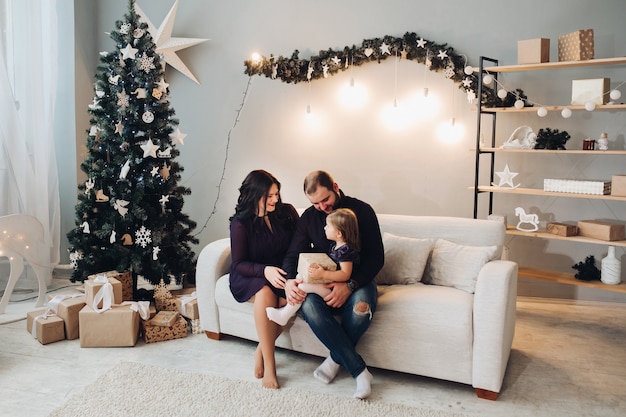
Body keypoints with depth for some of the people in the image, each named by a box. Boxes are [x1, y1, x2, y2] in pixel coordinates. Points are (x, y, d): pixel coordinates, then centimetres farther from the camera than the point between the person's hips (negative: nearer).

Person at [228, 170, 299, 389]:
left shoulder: (287, 212, -2)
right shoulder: (240, 223, -9)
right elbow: (238, 264, -11)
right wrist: (265, 270, -30)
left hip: (281, 273, 3)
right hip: (249, 276, -2)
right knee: (265, 294, -37)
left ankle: (261, 351, -9)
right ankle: (269, 365, -26)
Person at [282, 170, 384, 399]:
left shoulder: (362, 210, -6)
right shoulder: (309, 217, 5)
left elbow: (376, 257, -10)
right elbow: (293, 254, 3)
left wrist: (350, 285, -25)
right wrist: (289, 281, -21)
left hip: (357, 280, -2)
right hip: (323, 281, 3)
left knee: (360, 308, -38)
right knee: (308, 305, -33)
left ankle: (336, 359, -9)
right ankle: (360, 370, -26)